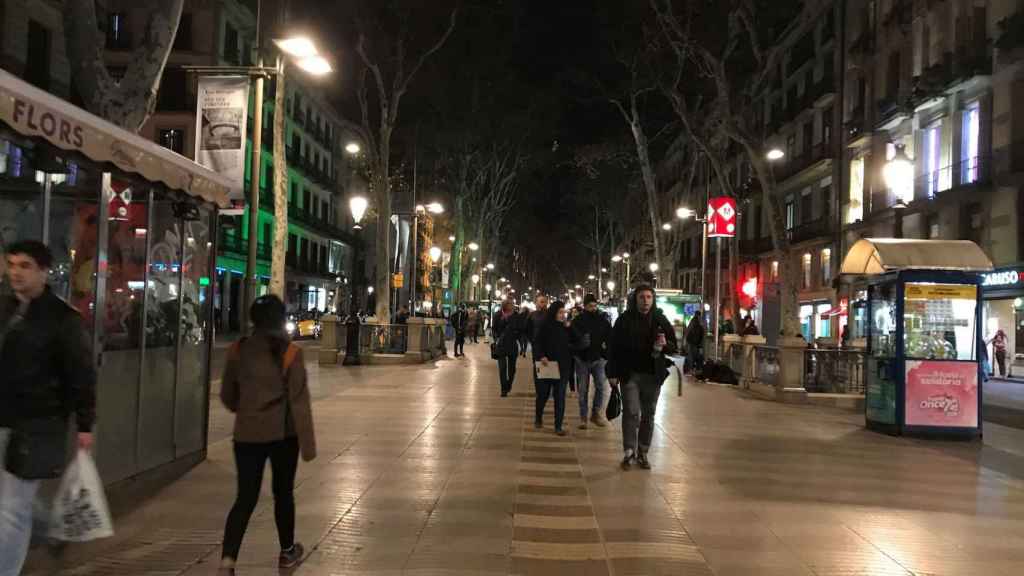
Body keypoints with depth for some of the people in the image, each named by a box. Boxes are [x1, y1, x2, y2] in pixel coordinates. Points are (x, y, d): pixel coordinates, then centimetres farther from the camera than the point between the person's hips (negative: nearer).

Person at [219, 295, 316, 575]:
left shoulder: (238, 351, -2)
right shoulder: (289, 353, -12)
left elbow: (227, 395, 9)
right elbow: (299, 402, -12)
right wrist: (308, 444, -8)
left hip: (247, 434, 2)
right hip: (283, 434, -2)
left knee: (245, 498, 5)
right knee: (283, 492, 16)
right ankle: (287, 552, 32)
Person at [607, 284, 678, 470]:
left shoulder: (661, 320, 3)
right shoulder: (625, 319, -2)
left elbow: (674, 346, 9)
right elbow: (614, 347, -3)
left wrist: (665, 344, -15)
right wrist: (613, 373, -7)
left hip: (653, 375, 2)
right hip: (630, 373, -2)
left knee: (648, 415, 8)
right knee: (631, 413, -6)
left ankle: (643, 453, 18)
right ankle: (629, 452, 3)